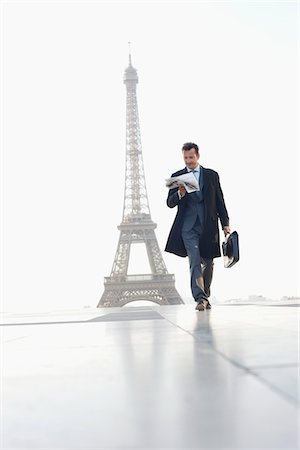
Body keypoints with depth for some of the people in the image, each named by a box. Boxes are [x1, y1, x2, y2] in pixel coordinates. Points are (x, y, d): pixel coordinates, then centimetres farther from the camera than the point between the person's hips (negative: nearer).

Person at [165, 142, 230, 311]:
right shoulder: (177, 176, 8)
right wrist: (180, 194, -17)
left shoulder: (211, 175, 10)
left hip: (208, 225, 2)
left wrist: (225, 224, 4)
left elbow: (220, 201, 10)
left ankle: (205, 296, 24)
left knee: (208, 263, 9)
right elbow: (170, 203, 4)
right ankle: (200, 298, -16)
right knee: (195, 262, -13)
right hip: (188, 226, -1)